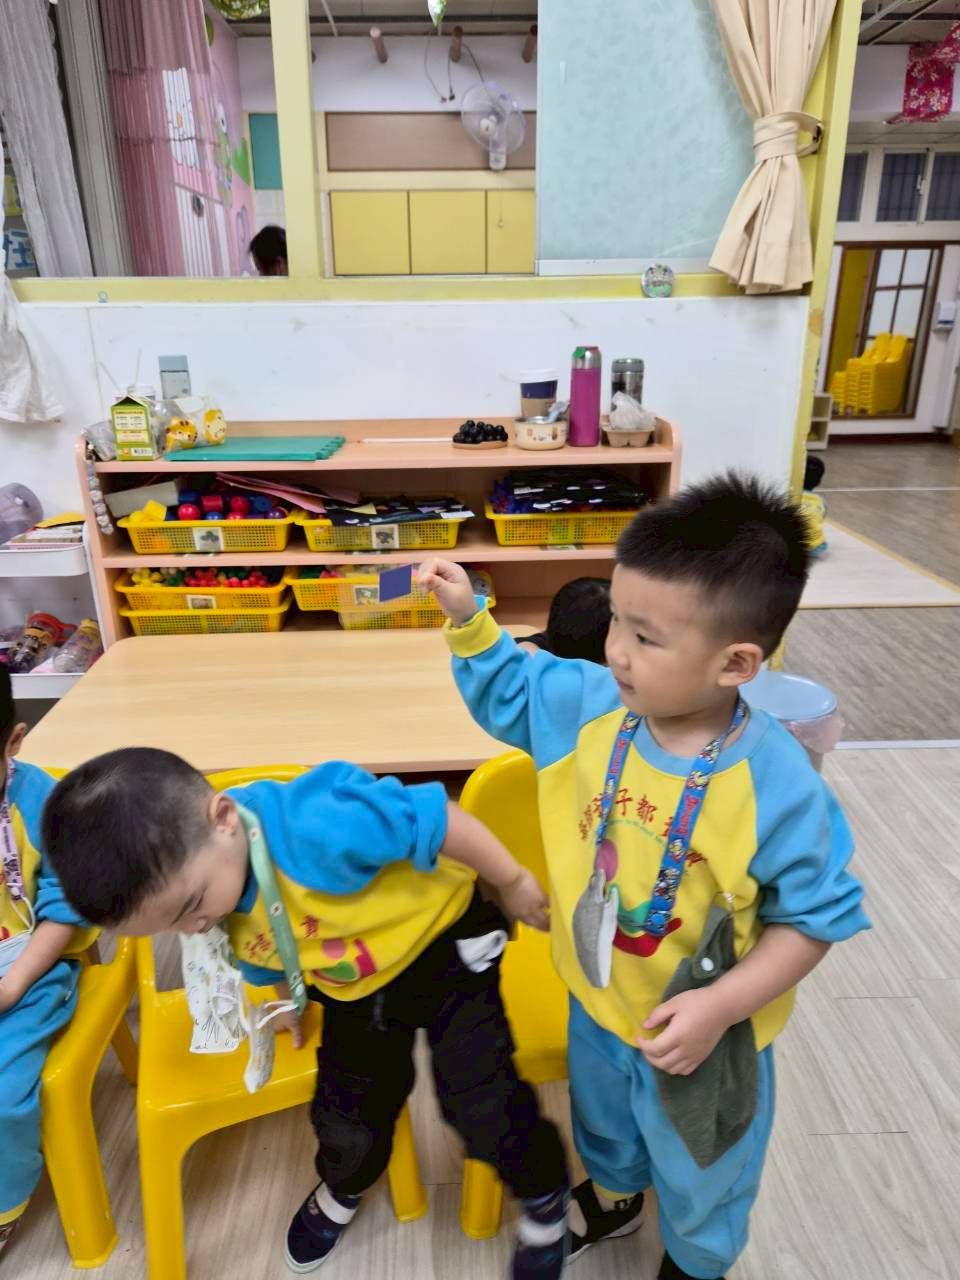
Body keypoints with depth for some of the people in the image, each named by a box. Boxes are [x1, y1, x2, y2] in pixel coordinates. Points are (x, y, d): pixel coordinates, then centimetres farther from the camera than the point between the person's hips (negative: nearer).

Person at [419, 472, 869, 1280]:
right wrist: (467, 619, -15)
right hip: (598, 1003, 5)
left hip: (702, 1033, -4)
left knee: (700, 1175, 28)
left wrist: (721, 1006, -29)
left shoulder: (777, 785, -34)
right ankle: (614, 1194, 71)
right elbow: (508, 688, -1)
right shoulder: (587, 704, -20)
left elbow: (818, 915, -22)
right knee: (604, 1118, 37)